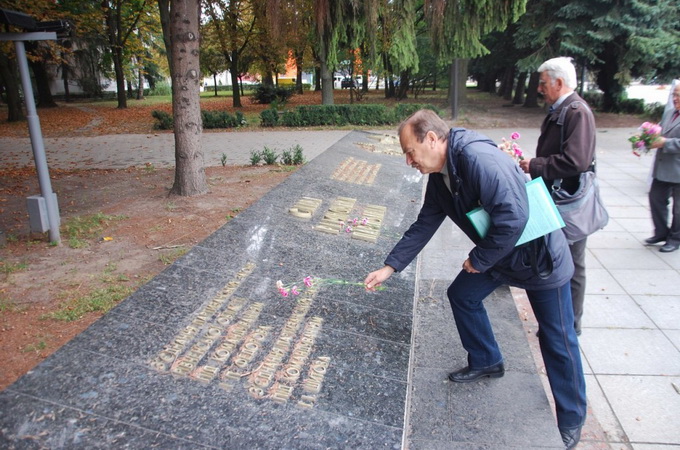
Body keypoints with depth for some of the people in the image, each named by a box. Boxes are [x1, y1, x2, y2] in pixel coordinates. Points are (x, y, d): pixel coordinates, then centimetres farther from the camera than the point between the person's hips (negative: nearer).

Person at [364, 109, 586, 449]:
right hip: (495, 253, 8)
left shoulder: (480, 158, -31)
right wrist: (389, 267, 3)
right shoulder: (439, 177, -2)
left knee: (557, 340, 4)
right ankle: (486, 361, 35)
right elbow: (424, 226, 5)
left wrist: (479, 260, -21)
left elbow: (513, 216, -35)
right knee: (462, 295, 13)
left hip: (539, 253, -8)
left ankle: (571, 421, 23)